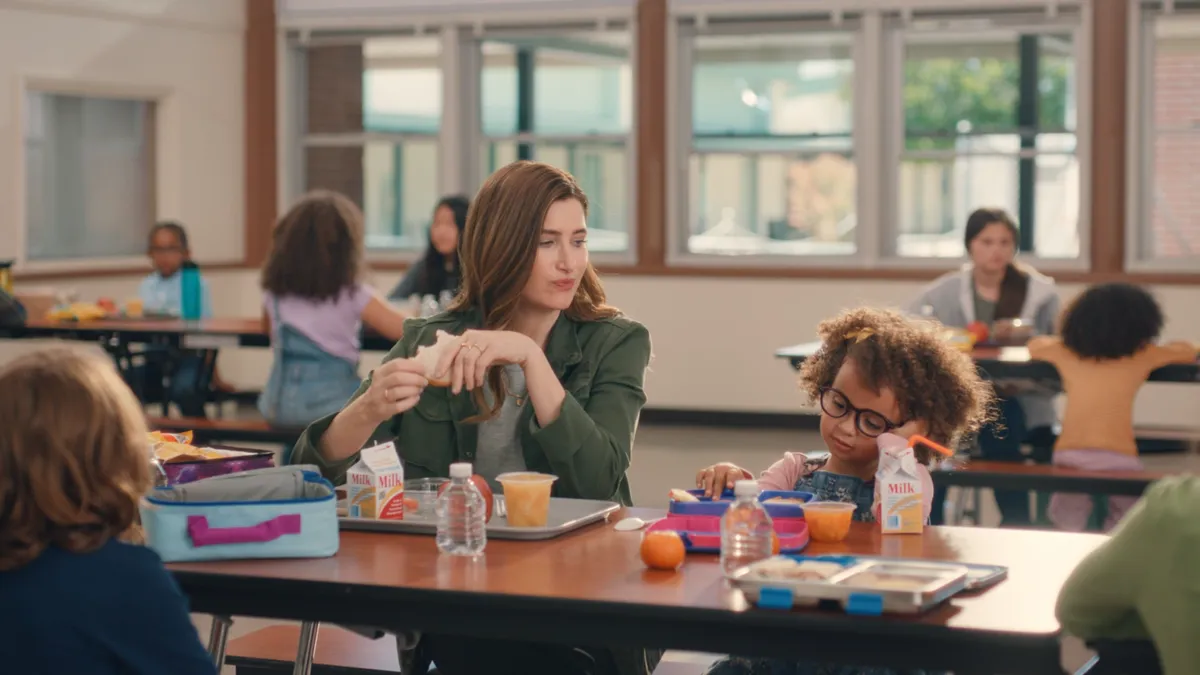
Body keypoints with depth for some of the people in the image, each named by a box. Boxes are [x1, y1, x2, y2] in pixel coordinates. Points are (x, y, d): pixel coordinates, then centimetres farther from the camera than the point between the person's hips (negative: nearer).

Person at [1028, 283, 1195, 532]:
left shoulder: (1065, 352, 15)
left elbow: (1034, 345, 38)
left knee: (1067, 530, 17)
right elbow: (1188, 351, 29)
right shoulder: (1143, 356, 10)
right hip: (1118, 459, -2)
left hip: (1070, 456, 2)